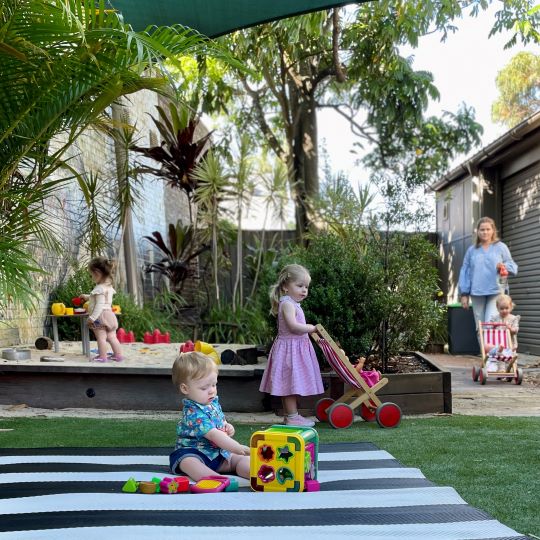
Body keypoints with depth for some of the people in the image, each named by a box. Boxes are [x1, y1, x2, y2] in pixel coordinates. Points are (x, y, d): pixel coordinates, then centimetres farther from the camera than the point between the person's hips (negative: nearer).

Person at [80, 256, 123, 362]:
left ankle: (102, 356, 0)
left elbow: (99, 305, -22)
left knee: (101, 337, -3)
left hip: (100, 316, -9)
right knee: (112, 337, 10)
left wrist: (92, 317, -21)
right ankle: (118, 355, 12)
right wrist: (87, 297, 40)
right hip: (109, 315, 9)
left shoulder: (99, 288, -17)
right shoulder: (108, 286, 13)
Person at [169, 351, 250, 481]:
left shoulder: (214, 402, 5)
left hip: (218, 453, 9)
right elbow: (214, 436, -32)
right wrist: (240, 448, -37)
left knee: (245, 461, -9)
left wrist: (227, 427, 3)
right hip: (193, 454, -9)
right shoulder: (193, 413, -23)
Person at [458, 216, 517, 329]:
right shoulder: (472, 250, 12)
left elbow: (513, 266, 10)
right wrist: (464, 294, 6)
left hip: (496, 292, -2)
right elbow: (464, 272, 11)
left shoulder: (501, 247, 7)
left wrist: (504, 266, -14)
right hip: (477, 293, 3)